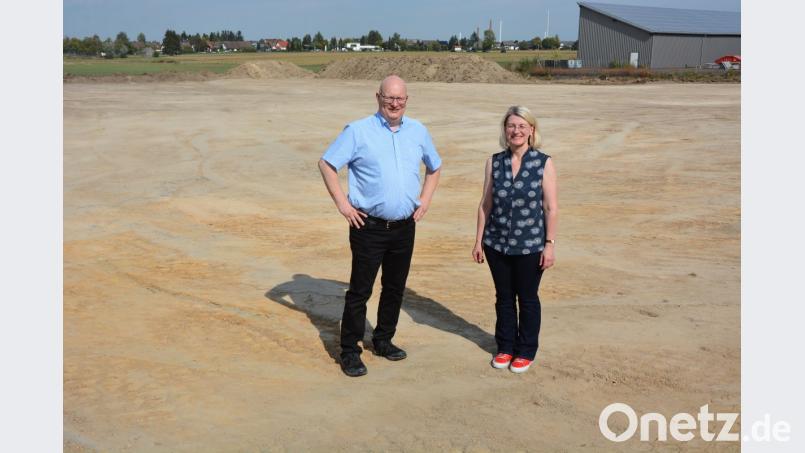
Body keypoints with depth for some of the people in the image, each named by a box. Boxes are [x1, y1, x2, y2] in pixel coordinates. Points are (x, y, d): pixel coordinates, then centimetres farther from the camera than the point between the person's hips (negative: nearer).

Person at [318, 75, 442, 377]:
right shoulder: (358, 131, -7)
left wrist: (425, 199, 11)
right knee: (360, 290, 0)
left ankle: (383, 341, 32)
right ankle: (350, 351, 11)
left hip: (405, 227, 5)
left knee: (395, 288, 15)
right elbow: (326, 164, -5)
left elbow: (435, 167, 23)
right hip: (369, 226, -5)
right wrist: (342, 204, -9)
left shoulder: (418, 131, 8)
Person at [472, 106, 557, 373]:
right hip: (497, 243, 3)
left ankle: (526, 350, 26)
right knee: (503, 297, 15)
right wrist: (478, 240, 4)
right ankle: (505, 347, 31)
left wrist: (550, 244, -9)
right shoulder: (494, 162, 1)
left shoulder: (544, 163, -7)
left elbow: (550, 208, -6)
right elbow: (486, 204, 5)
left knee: (527, 298, 10)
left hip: (530, 245, -3)